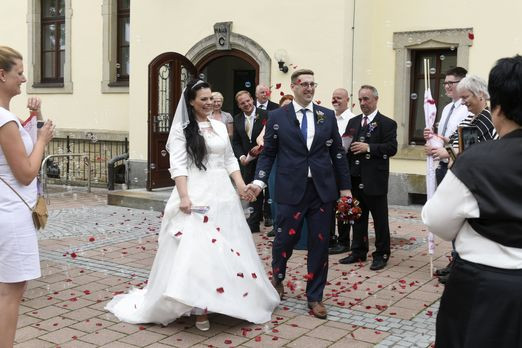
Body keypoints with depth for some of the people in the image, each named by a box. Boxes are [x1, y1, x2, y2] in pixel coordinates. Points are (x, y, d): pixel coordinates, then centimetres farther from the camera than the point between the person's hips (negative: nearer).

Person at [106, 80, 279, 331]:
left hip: (223, 195, 6)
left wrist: (240, 185, 4)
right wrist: (184, 197, -20)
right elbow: (178, 166, -10)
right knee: (195, 248, -8)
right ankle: (199, 308, -3)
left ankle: (229, 300, 22)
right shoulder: (181, 129, -2)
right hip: (196, 195, -5)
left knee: (227, 249, 9)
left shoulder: (220, 127, 14)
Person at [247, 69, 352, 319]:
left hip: (322, 189, 2)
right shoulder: (278, 116, 2)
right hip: (291, 189, -2)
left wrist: (345, 186, 8)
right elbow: (268, 153, 4)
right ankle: (277, 277, 38)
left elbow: (337, 153, 10)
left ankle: (315, 297, 21)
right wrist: (259, 180, -9)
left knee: (320, 244, 6)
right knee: (285, 239, 5)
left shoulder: (327, 116, 8)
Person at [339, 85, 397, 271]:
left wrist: (369, 148, -21)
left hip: (375, 179, -5)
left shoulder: (387, 123, -3)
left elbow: (392, 148, -13)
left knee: (380, 218, 4)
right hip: (355, 179, 5)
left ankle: (381, 254, 15)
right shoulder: (353, 122, 14)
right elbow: (346, 145, 12)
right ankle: (358, 251, 24)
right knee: (358, 217, 13)